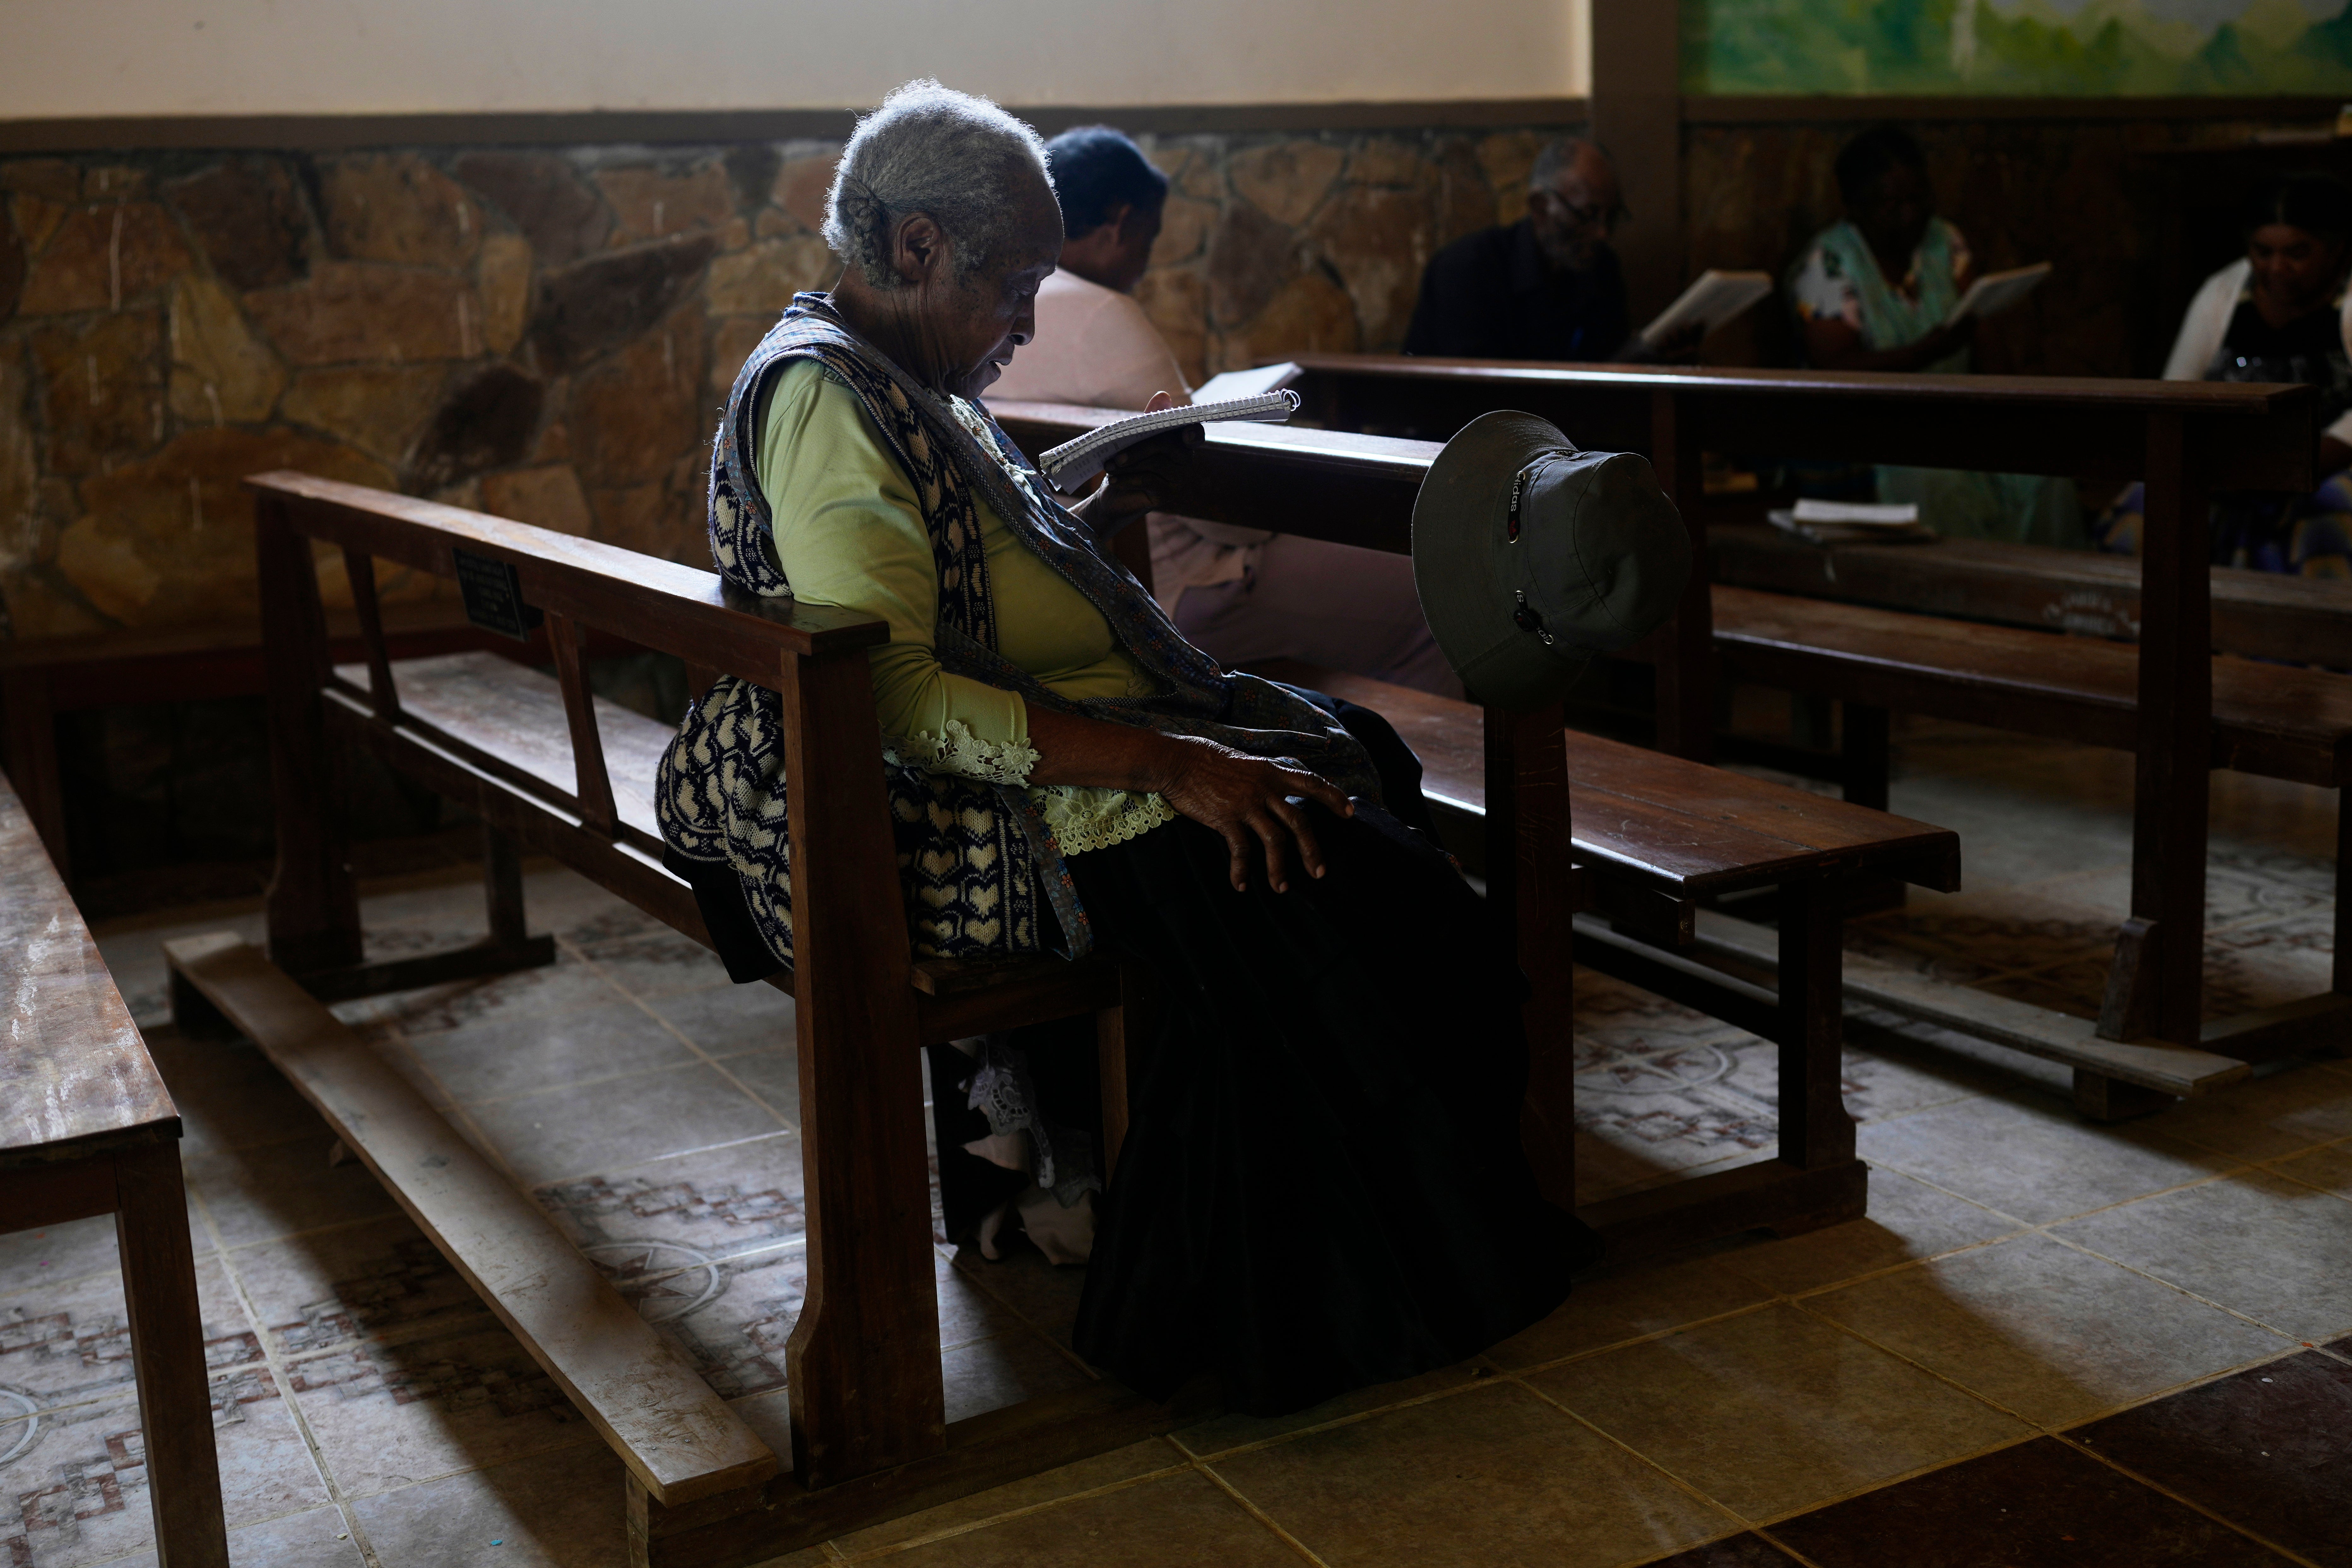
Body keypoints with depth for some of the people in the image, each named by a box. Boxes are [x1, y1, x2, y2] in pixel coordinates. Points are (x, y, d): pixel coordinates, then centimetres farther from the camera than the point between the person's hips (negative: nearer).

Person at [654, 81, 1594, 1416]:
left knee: (1359, 753, -1)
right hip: (955, 814, -11)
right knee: (1281, 873, -23)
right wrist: (1164, 765, -28)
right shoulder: (822, 401, -16)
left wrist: (1116, 504, 16)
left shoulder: (908, 386, 17)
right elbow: (894, 694, -26)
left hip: (1051, 745, 11)